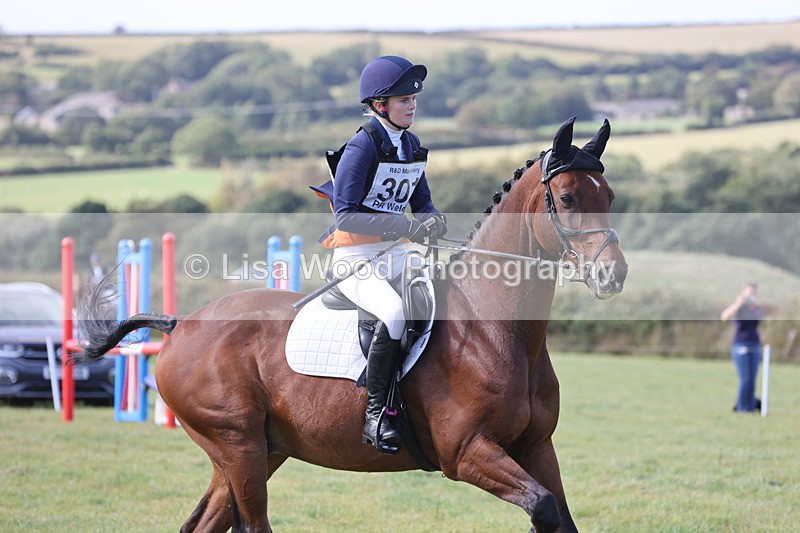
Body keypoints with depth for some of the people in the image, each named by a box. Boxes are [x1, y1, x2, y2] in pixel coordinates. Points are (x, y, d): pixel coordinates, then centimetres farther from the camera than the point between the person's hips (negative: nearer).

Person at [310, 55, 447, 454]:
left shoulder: (411, 145, 10)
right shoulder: (362, 147, -12)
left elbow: (422, 204, 16)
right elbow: (346, 215, -18)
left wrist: (433, 222, -9)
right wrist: (406, 227, -24)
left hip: (397, 255, 8)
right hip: (356, 260, -8)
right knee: (394, 312, -33)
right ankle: (375, 413, -23)